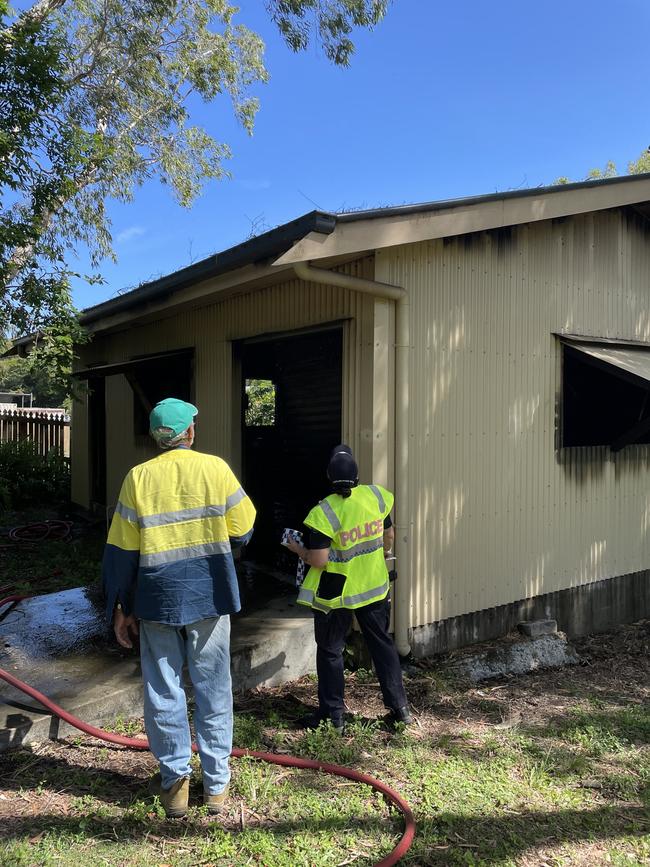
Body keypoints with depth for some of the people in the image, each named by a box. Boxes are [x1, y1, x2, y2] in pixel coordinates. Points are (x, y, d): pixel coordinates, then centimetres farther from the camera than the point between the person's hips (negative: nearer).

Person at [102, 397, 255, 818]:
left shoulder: (139, 477, -4)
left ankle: (175, 780, 20)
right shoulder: (215, 468, -6)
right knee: (213, 689, 12)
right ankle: (216, 783, 23)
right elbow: (242, 530, -1)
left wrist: (120, 608, 7)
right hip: (209, 595, 0)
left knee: (164, 690, 13)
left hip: (157, 598, 0)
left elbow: (122, 550, -2)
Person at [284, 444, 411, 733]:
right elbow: (388, 535, 7)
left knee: (330, 652, 12)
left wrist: (298, 549, -2)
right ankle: (399, 707, 25)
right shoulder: (376, 495, -7)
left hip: (336, 593, -4)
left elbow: (318, 560, -22)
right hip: (375, 587, 5)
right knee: (382, 644, 18)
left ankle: (332, 715, 20)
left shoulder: (324, 513, -22)